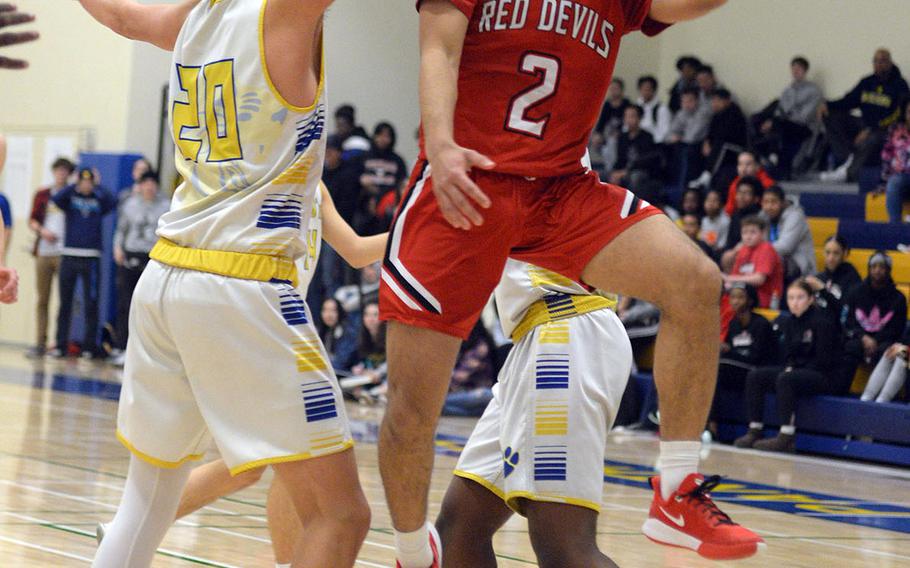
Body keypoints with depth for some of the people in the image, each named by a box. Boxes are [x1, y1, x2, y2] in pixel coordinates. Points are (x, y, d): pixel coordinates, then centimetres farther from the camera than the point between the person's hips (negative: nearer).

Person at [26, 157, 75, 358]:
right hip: (44, 252, 2)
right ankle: (40, 343, 5)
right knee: (42, 298, 3)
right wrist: (42, 230, -5)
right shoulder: (42, 195, 13)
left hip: (64, 253, -2)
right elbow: (32, 220, 12)